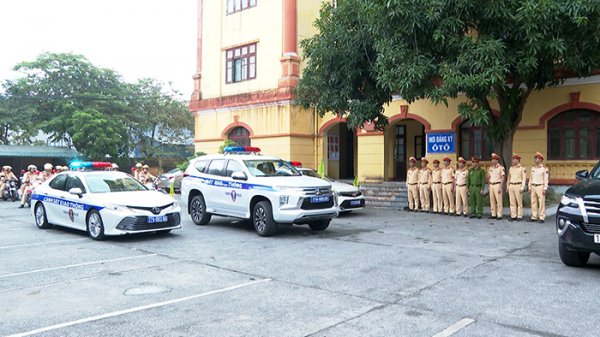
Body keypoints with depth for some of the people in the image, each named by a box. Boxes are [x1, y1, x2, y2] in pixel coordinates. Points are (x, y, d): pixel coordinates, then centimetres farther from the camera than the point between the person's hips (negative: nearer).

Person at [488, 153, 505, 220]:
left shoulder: (501, 167, -7)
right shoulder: (491, 168, 14)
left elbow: (502, 177, -10)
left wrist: (500, 187, -16)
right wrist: (488, 186, 14)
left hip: (497, 185, -7)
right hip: (491, 185, 7)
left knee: (499, 200, -5)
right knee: (492, 200, 7)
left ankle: (499, 215, -2)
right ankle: (493, 214, 13)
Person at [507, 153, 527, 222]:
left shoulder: (522, 168, -4)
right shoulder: (511, 168, 15)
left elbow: (524, 178, -8)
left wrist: (522, 188, -14)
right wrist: (507, 187, 14)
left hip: (518, 186, -6)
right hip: (511, 186, 6)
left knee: (519, 202, -1)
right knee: (512, 202, 6)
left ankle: (519, 216, 4)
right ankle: (513, 216, 10)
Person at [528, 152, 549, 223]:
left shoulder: (544, 168, -3)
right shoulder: (533, 168, 14)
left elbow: (546, 179, -6)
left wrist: (545, 189, -12)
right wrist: (530, 187, 11)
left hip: (540, 186, -6)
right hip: (533, 187, 6)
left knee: (541, 203, -5)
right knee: (533, 202, 6)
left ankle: (541, 217, 0)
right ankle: (534, 217, 11)